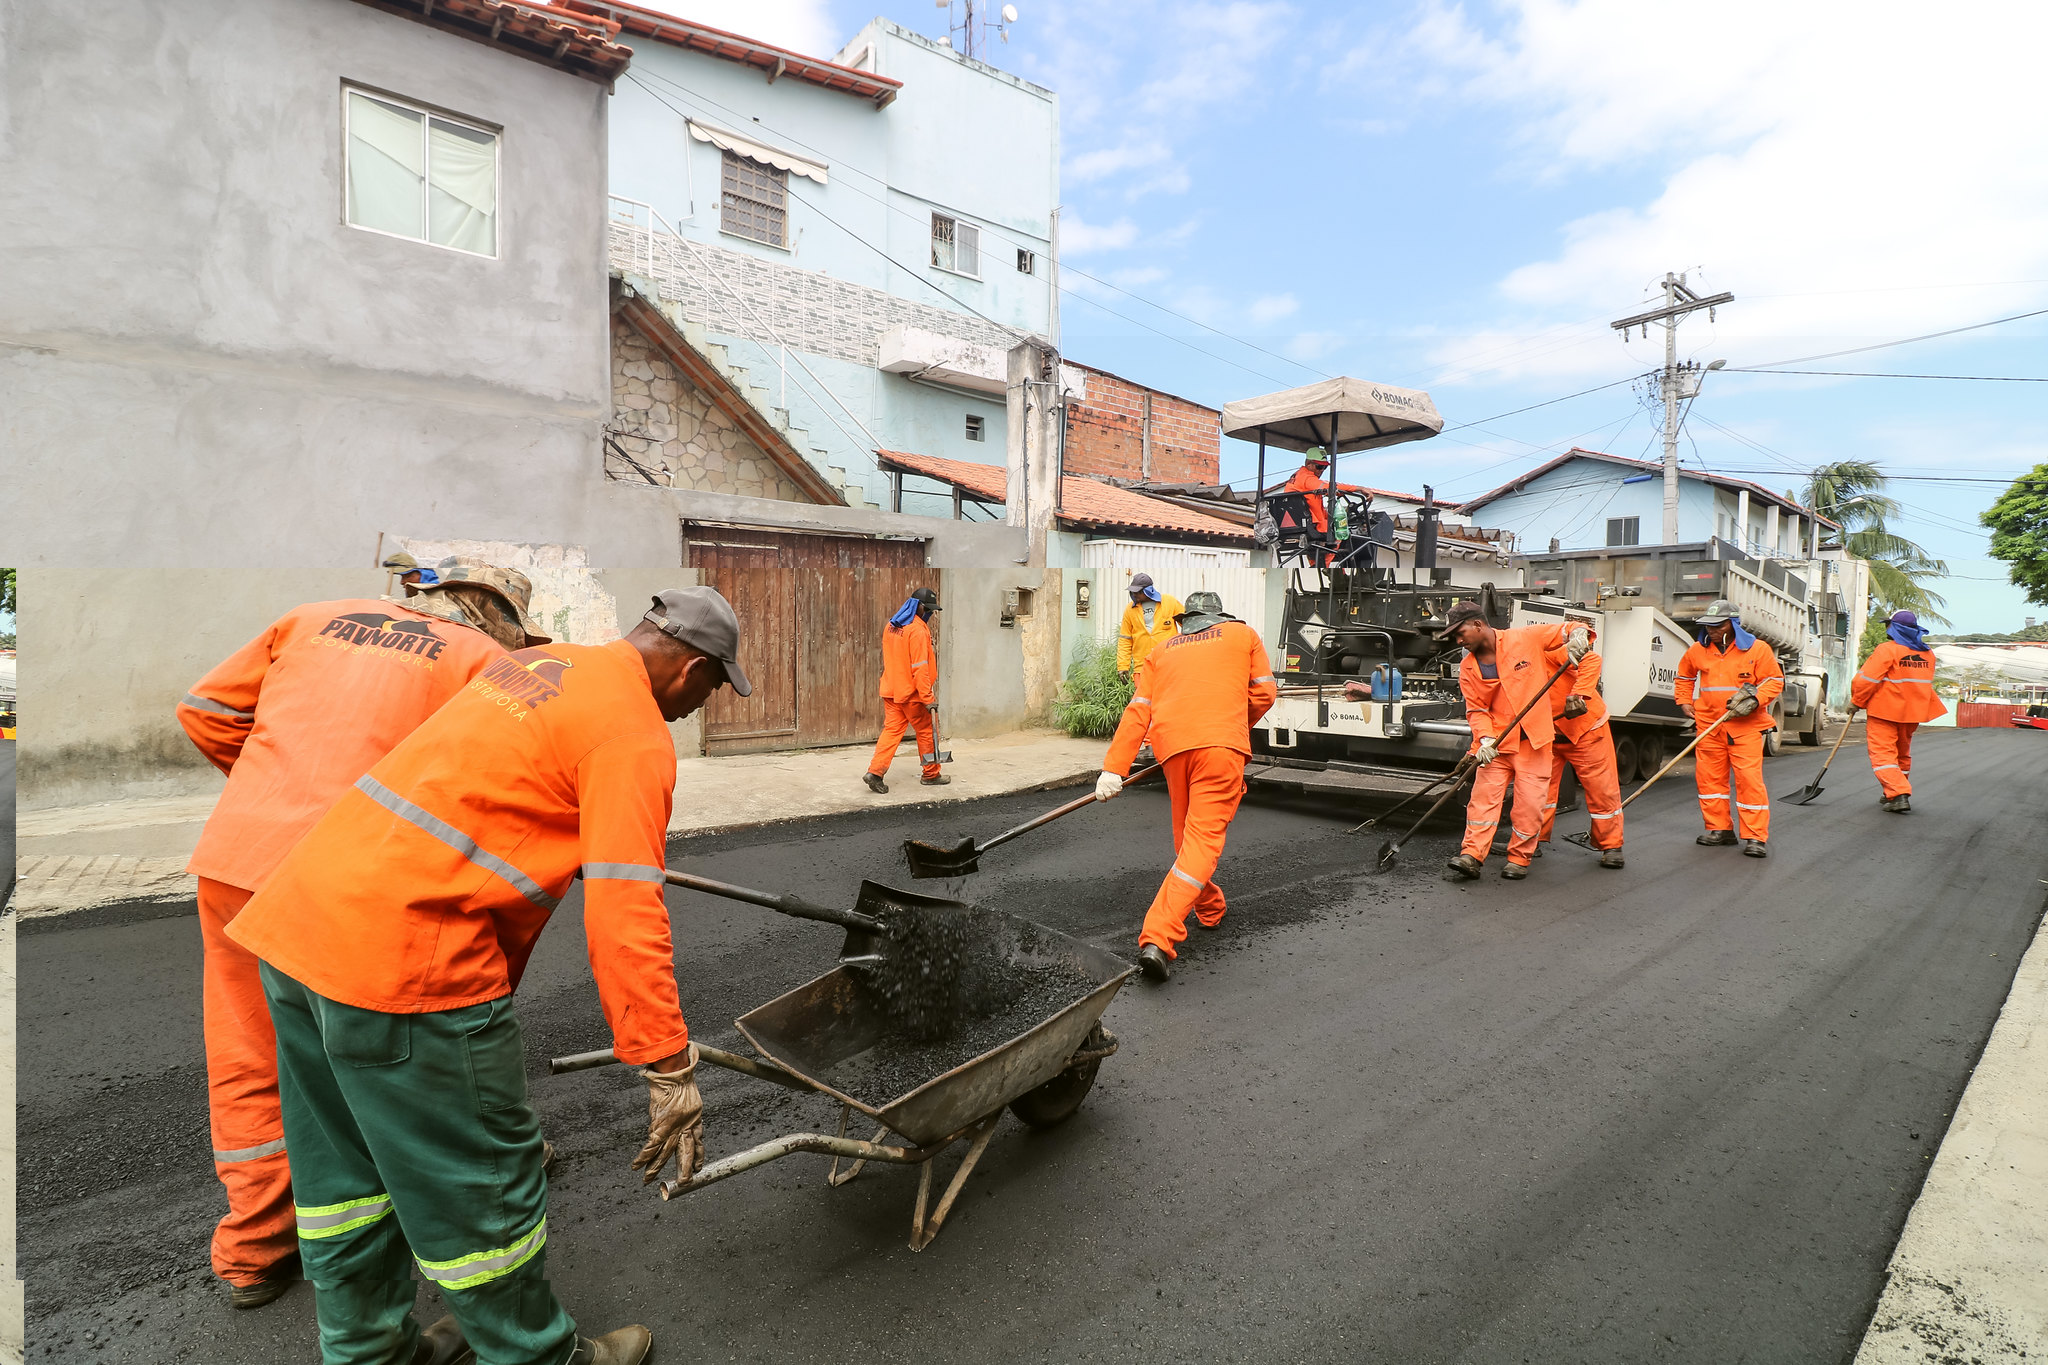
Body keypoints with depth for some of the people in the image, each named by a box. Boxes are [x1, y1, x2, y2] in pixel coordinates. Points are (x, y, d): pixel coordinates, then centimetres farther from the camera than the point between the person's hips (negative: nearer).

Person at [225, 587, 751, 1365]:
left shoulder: (538, 662, 15)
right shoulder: (637, 737, -12)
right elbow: (624, 913, -20)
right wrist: (670, 1069, -15)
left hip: (302, 910, 10)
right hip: (404, 956, -10)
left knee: (345, 1165, 24)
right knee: (479, 1181, 9)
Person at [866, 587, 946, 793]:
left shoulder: (891, 626, 8)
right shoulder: (917, 630, -18)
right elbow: (920, 668, -22)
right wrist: (928, 698, -21)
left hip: (891, 691, 7)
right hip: (912, 693, -7)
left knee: (892, 730, 8)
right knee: (927, 731, 8)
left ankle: (875, 771, -3)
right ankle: (930, 775, 20)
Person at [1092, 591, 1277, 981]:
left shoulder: (1162, 651, 25)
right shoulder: (1243, 634, 23)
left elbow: (1138, 711, 11)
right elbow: (1264, 693, 13)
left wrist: (1114, 769, 5)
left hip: (1172, 745, 3)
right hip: (1222, 744, -3)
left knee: (1187, 836, 21)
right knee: (1204, 838, -8)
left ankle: (1209, 909, 37)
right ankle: (1157, 939, -20)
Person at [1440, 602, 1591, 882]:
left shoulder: (1525, 638, -6)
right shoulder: (1469, 668, 3)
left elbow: (1570, 630, 3)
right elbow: (1476, 710, 2)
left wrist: (1578, 637, -21)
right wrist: (1485, 739, -14)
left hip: (1534, 737, -2)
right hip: (1496, 743, 2)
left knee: (1529, 801, -1)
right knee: (1484, 794, -6)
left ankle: (1520, 857, 14)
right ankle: (1471, 857, -6)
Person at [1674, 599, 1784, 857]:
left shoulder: (1757, 649, -3)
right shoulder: (1697, 651, 7)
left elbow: (1775, 680, 0)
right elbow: (1684, 677, 24)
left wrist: (1755, 698, -16)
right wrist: (1685, 702, 12)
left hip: (1746, 725, -4)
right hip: (1709, 724, 4)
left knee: (1749, 778, -8)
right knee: (1709, 776, 6)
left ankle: (1756, 837, -2)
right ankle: (1719, 829, 17)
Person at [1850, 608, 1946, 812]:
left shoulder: (1887, 650, -15)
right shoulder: (1928, 654, 10)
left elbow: (1867, 680, -16)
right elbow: (1924, 684, 21)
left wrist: (1857, 701, -3)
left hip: (1884, 711, -7)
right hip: (1912, 713, 7)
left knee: (1883, 754, -6)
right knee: (1902, 754, 20)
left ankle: (1899, 795, -18)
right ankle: (1892, 794, 28)